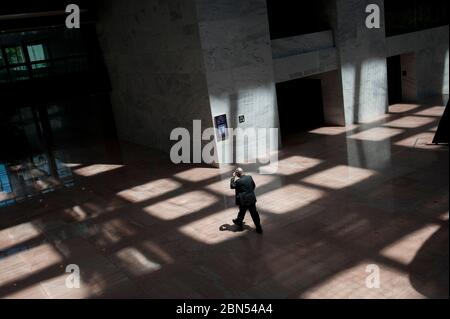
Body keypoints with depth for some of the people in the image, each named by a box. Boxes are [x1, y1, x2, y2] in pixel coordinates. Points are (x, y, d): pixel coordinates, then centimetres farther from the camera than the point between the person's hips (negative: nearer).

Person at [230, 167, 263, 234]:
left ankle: (239, 224, 42)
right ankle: (259, 228, 13)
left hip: (243, 201, -4)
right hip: (252, 199, 4)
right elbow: (254, 186, 9)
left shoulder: (238, 181, -20)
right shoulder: (249, 177, -3)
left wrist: (233, 178, -1)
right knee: (254, 213, 9)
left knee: (242, 212, 18)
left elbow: (232, 186, -4)